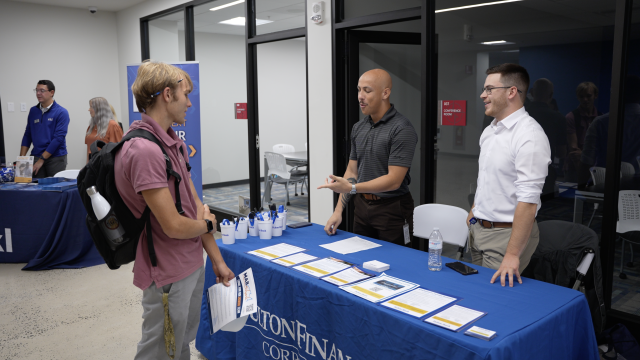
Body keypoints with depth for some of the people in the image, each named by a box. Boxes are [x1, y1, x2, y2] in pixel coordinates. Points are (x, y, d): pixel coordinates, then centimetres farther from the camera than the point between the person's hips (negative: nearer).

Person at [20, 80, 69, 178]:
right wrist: (22, 158, 3)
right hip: (36, 157, 4)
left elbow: (58, 138, -14)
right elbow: (27, 136, 14)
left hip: (56, 158, -4)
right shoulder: (33, 111, 10)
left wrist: (41, 160, -15)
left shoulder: (61, 112, -8)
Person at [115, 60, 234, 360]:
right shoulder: (144, 150, -25)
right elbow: (174, 225, -25)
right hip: (169, 275, -9)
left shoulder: (173, 143, 6)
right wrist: (207, 224, -3)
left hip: (193, 265, 9)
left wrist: (218, 261, 10)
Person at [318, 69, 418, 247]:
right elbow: (352, 170, 10)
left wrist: (351, 188, -27)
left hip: (392, 208, -6)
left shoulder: (402, 129, -16)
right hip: (362, 206, 7)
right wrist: (338, 211, 3)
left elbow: (394, 180, -20)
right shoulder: (358, 127, 7)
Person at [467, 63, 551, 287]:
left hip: (506, 233, -8)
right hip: (478, 228, 8)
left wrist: (512, 254, -27)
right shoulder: (490, 131, 9)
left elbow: (528, 200, -25)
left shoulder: (529, 135, -19)